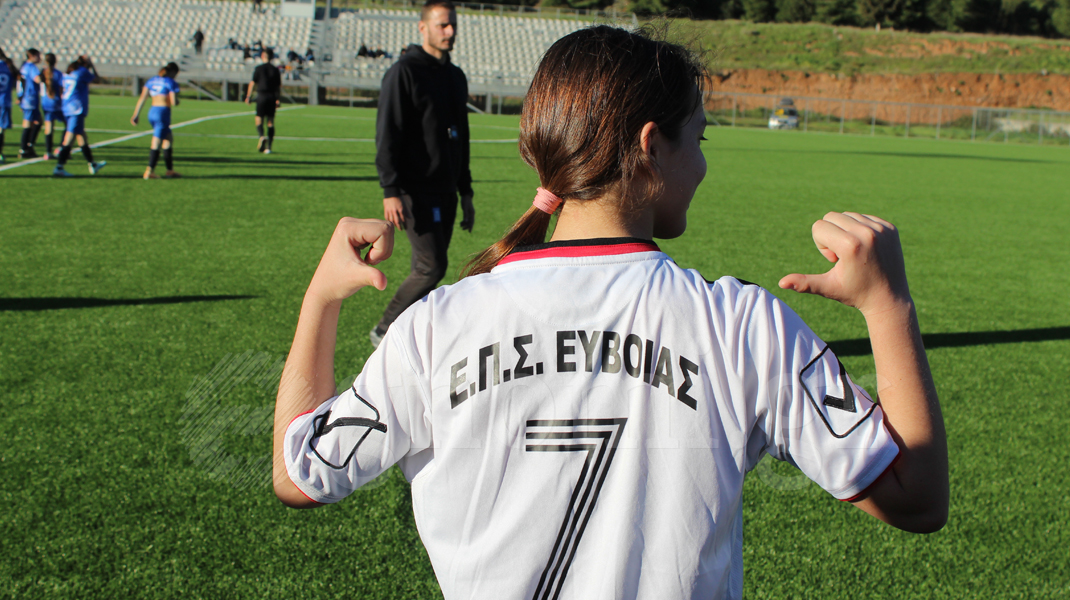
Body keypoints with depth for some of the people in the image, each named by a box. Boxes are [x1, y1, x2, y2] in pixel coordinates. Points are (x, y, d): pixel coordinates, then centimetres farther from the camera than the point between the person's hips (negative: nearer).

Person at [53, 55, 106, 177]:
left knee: (82, 136, 19)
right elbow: (97, 79, 8)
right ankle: (59, 167, -17)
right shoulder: (83, 72, -7)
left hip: (67, 108, 9)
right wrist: (91, 65, 18)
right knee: (70, 137, -11)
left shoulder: (67, 74, 13)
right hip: (77, 109, -9)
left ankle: (92, 165, 31)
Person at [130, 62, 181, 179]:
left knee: (169, 139, 20)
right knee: (156, 143, -5)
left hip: (152, 112, 7)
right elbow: (174, 102, -13)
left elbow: (142, 99, 8)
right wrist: (177, 100, 10)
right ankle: (149, 172, -8)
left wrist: (136, 115, 9)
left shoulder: (152, 81, 13)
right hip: (163, 113, -7)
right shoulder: (171, 82, -6)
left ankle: (170, 170, 23)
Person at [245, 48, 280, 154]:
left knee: (259, 118, 3)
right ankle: (268, 147, 3)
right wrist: (278, 99, 12)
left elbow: (252, 83, -4)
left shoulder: (258, 69, -1)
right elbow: (279, 85, 7)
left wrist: (248, 96, 1)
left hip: (261, 95, -3)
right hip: (272, 96, 3)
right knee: (271, 121, 5)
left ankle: (261, 136, -28)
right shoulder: (275, 69, 7)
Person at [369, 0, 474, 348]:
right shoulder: (404, 73, -7)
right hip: (415, 191, -8)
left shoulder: (456, 77, 17)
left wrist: (465, 192, 20)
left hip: (445, 192, 8)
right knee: (432, 266, -12)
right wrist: (391, 191, -20)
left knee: (427, 269, 8)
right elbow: (387, 135, -12)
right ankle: (385, 330, 3)